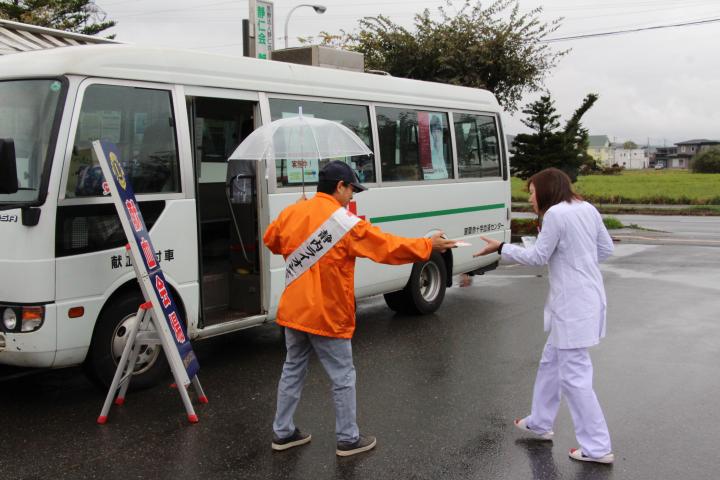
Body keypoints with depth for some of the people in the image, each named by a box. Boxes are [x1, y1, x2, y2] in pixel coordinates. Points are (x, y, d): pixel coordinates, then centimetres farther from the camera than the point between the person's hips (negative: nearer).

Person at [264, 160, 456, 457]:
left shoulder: (291, 212, 1)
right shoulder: (345, 223, -15)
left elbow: (270, 242, 19)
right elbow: (389, 247, -11)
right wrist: (428, 246, -1)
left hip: (293, 311, 6)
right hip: (327, 316, -6)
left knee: (293, 371, 19)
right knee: (343, 378, 8)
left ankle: (282, 433, 27)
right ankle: (348, 439, 18)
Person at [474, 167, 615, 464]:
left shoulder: (556, 214, -15)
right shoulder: (587, 209, 11)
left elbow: (538, 256, -10)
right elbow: (606, 249, 16)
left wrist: (501, 248, -1)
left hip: (573, 304, -10)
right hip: (587, 297, 10)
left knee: (574, 376, -2)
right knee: (551, 362, 22)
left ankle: (597, 448, 5)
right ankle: (539, 423, 35)